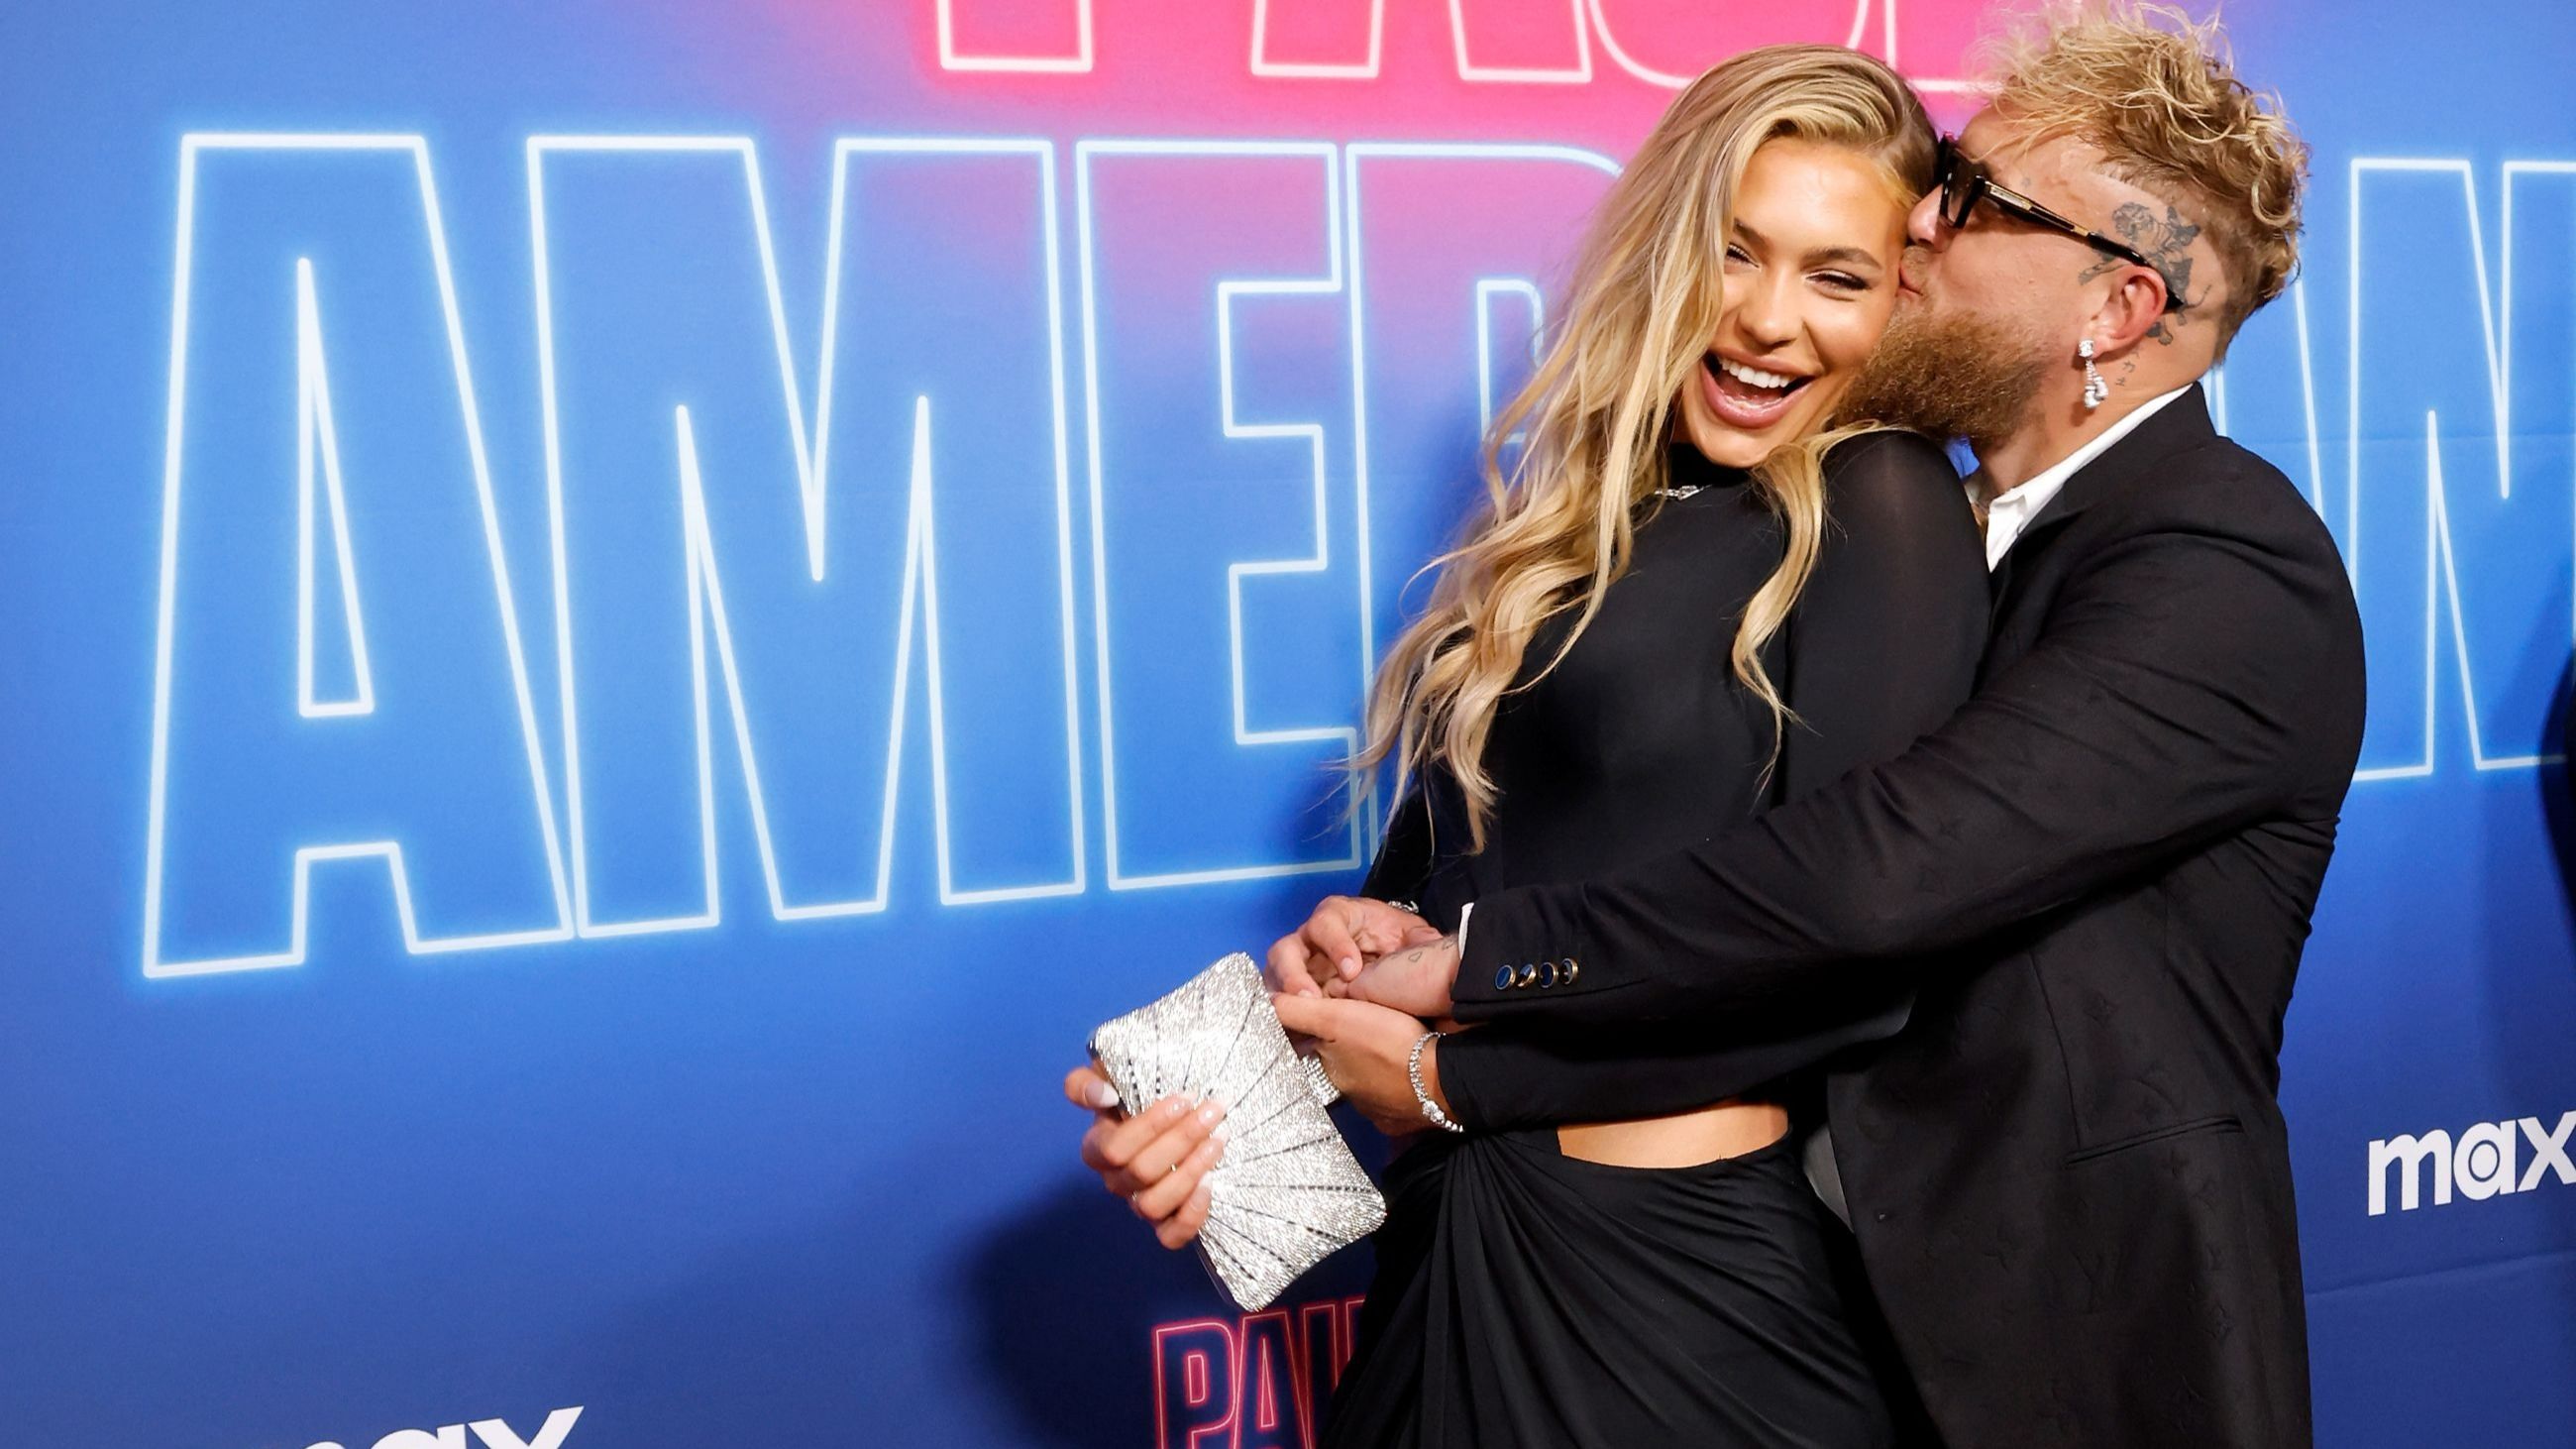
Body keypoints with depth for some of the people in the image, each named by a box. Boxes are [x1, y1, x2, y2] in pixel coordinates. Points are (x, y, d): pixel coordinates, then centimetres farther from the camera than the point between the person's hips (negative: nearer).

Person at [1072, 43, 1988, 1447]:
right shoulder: (1579, 528, 7)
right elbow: (1431, 879, 8)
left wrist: (1446, 1072, -11)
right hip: (1453, 1232, 6)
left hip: (1680, 1266, -5)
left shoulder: (1880, 510, -10)